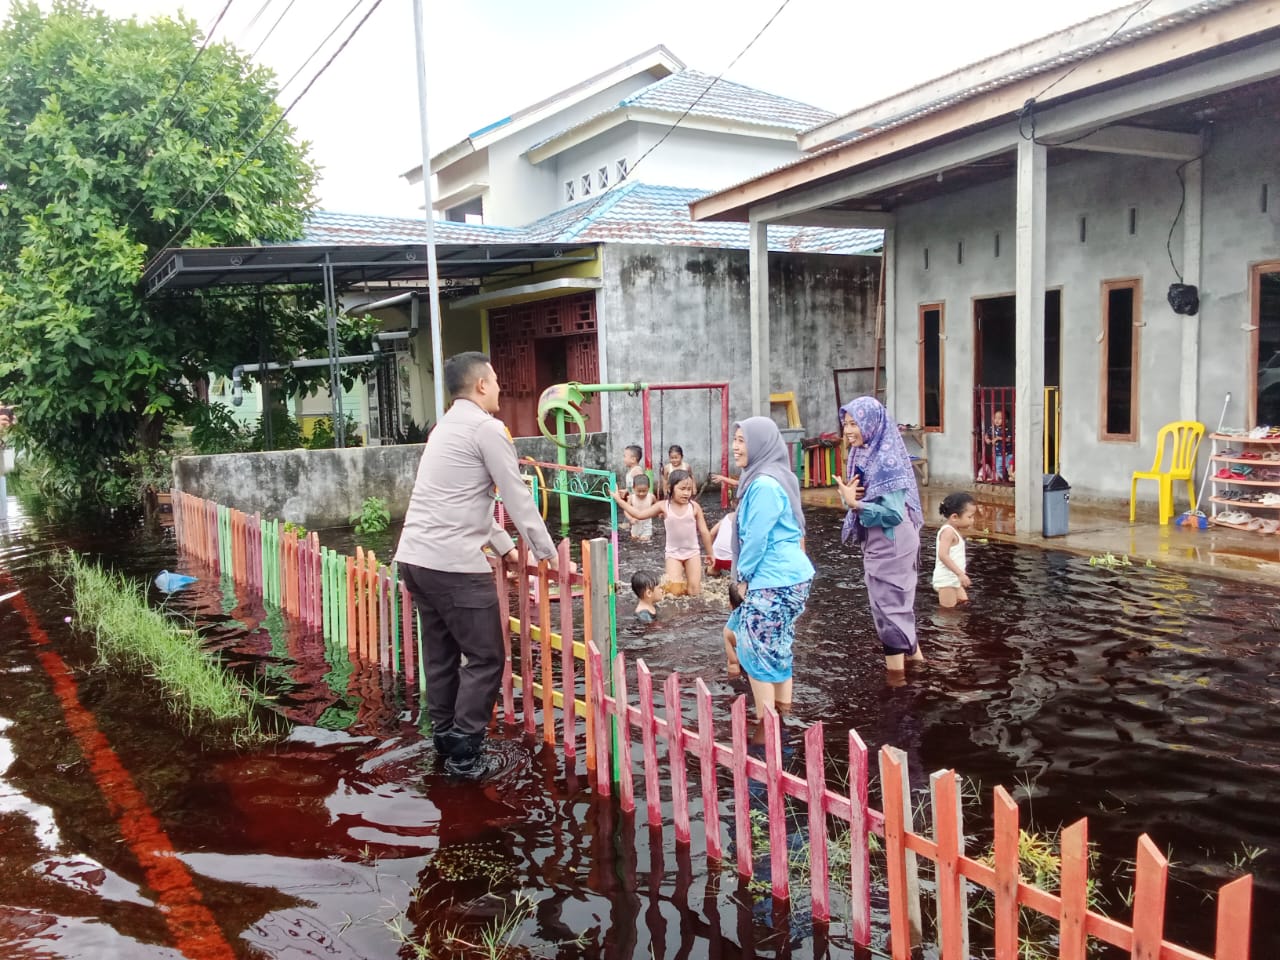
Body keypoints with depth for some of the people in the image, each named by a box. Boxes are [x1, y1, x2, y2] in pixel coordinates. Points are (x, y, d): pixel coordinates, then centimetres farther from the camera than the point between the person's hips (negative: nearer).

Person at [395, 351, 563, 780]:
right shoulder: (487, 428, -8)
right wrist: (548, 553, 3)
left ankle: (445, 740, 25)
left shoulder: (447, 426, 21)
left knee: (441, 655, 17)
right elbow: (518, 498, -7)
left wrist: (505, 547, 28)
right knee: (485, 656, 1)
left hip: (414, 556, 9)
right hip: (454, 563, -9)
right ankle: (465, 752, 4)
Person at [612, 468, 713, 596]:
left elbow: (704, 532, -2)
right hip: (673, 553, 0)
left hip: (692, 552, 1)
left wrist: (710, 553, 3)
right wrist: (619, 500, -9)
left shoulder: (694, 506, -10)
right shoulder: (663, 506, -9)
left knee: (694, 592, -2)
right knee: (675, 592, -12)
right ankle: (671, 580, 19)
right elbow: (639, 515, -6)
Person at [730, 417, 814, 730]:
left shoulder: (765, 484, -20)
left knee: (756, 652, -2)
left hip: (774, 581, -10)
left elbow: (757, 538, -19)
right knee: (777, 650, 16)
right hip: (786, 577, 10)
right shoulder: (774, 478, 12)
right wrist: (748, 575, 16)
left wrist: (744, 575, -6)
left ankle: (766, 731, 5)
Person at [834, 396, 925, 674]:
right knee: (899, 607, 20)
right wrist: (850, 495, -9)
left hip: (891, 547, -9)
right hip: (877, 546, 9)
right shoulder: (864, 456, 5)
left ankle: (896, 672, 11)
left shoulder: (887, 461, -21)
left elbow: (893, 513, -24)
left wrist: (854, 503, -30)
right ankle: (916, 661, 36)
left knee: (890, 609, 0)